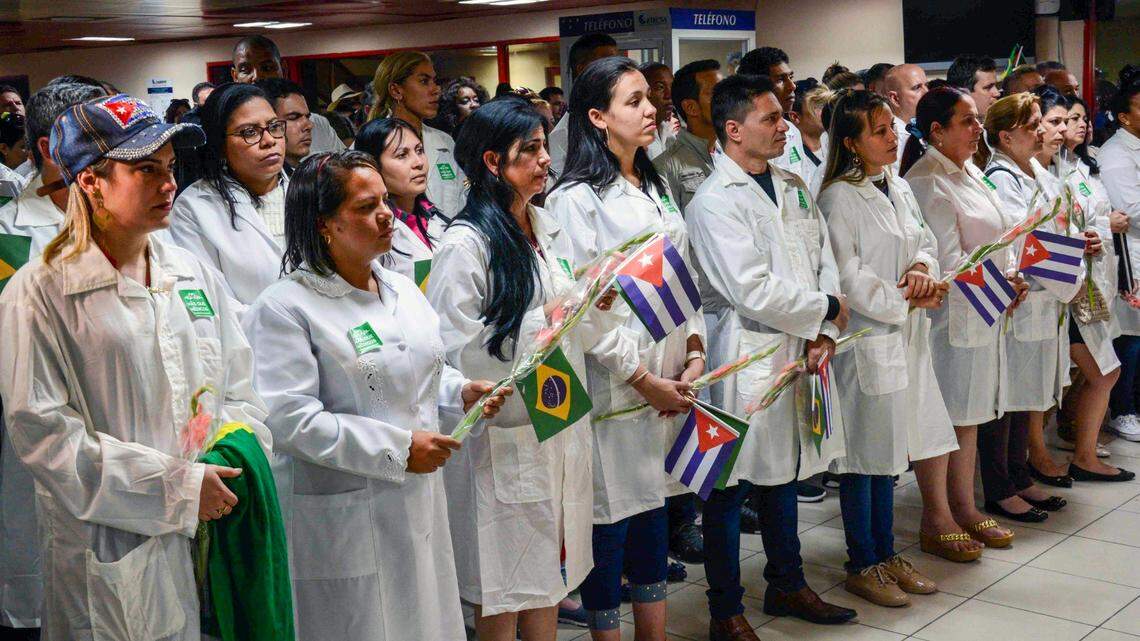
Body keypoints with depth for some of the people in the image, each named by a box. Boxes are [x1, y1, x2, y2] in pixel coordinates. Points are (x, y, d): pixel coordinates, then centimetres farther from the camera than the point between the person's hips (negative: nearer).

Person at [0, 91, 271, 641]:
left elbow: (238, 390, 12)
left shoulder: (195, 276, 8)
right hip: (112, 555, -5)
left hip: (214, 539, 5)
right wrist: (178, 488, -17)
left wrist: (236, 469, -8)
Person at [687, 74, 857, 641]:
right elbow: (755, 292, -21)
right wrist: (828, 309, -8)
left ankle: (787, 585, 37)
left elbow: (824, 261, 10)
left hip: (800, 355, 8)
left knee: (784, 475, 21)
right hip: (748, 359, -8)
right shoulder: (714, 202, -14)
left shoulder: (793, 187, 11)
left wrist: (823, 334, -5)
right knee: (731, 487, 4)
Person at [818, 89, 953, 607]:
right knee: (862, 454, 2)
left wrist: (922, 267, -7)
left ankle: (886, 554, 27)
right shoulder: (840, 197, -14)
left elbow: (925, 240, 16)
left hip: (904, 336, 8)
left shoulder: (898, 189, 12)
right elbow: (847, 277, -17)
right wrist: (904, 300, -12)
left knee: (887, 450, 16)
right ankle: (861, 566, 15)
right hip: (863, 337, -8)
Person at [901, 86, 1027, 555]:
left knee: (970, 415, 17)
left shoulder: (969, 172, 13)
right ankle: (935, 525, 11)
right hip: (948, 316, -9)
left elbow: (998, 235, 18)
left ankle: (964, 508, 29)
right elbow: (948, 261, -19)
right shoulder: (925, 182, -16)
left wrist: (1010, 279, 3)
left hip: (987, 313, 9)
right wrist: (998, 288, -17)